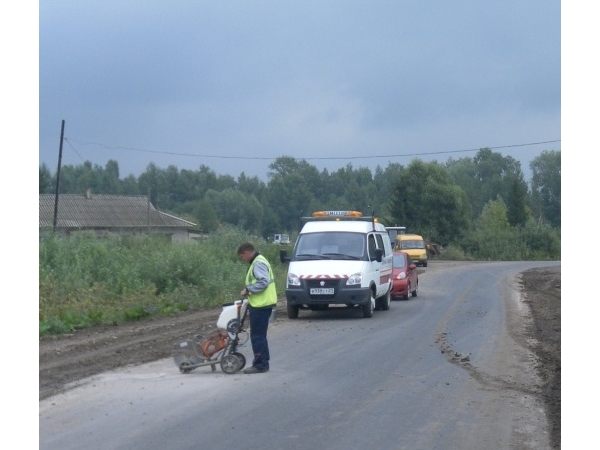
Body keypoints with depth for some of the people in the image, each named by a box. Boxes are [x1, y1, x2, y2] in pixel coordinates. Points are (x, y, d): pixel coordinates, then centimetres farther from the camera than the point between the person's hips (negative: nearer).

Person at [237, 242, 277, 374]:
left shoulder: (258, 263, -15)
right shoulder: (258, 261, 18)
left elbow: (263, 282, -25)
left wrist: (248, 290, -18)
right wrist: (249, 291, 13)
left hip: (261, 305, -11)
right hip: (261, 304, 11)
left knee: (257, 336, -6)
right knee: (260, 336, 15)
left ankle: (260, 364, -3)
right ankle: (262, 363, 21)